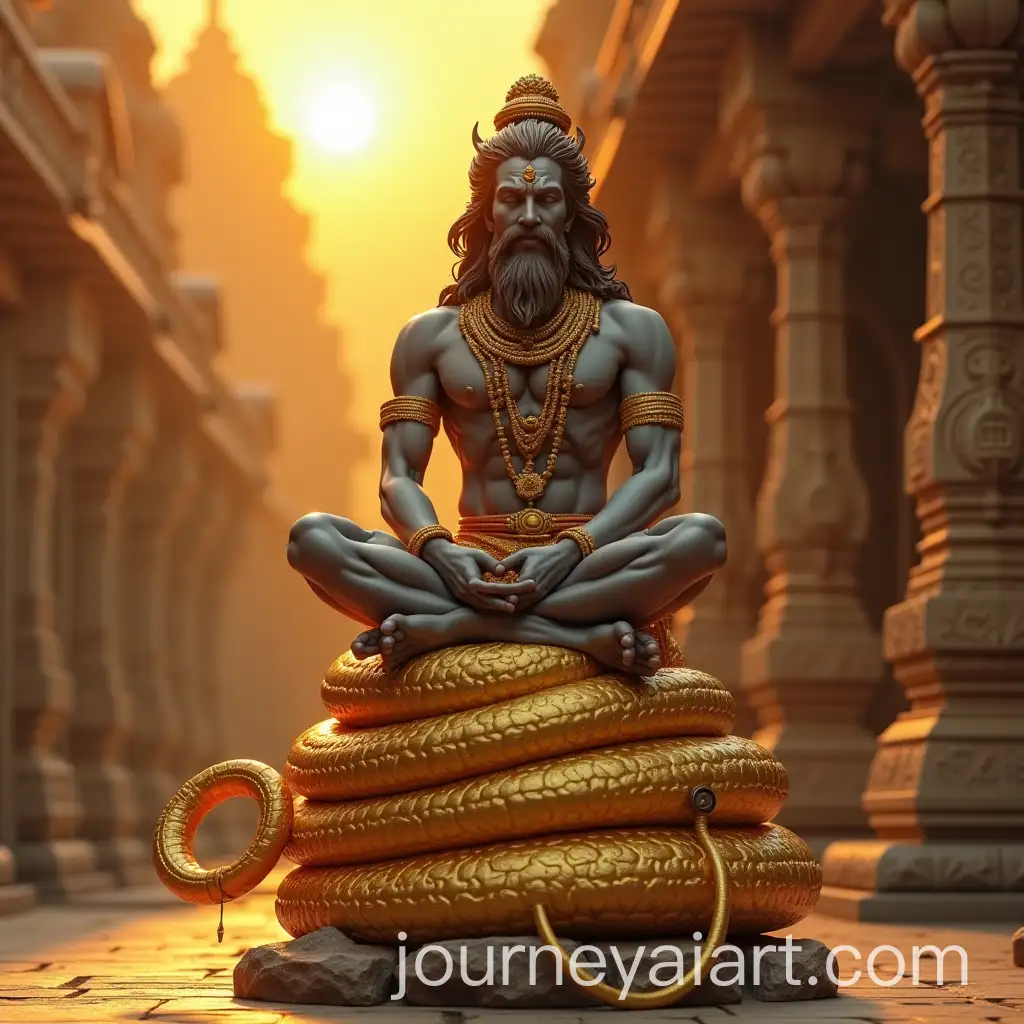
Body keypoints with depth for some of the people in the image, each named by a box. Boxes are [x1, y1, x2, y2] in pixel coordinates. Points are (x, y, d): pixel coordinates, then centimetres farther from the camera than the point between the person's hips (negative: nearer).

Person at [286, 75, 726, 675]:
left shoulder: (632, 329, 11)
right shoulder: (431, 336, 15)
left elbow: (659, 474, 0)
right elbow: (399, 477, 6)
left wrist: (572, 550, -19)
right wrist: (438, 550, -18)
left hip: (586, 566, -1)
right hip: (467, 568, 1)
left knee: (701, 537, -32)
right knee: (314, 538, -25)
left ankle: (446, 627, -33)